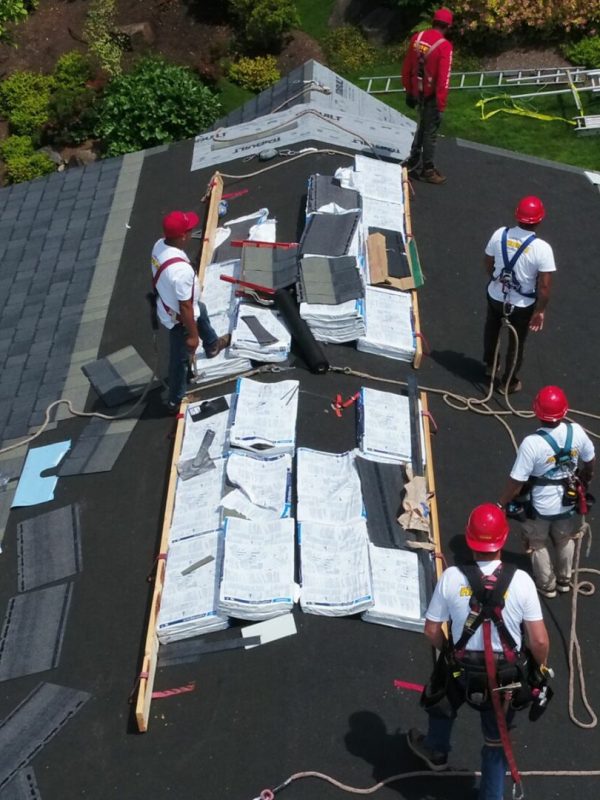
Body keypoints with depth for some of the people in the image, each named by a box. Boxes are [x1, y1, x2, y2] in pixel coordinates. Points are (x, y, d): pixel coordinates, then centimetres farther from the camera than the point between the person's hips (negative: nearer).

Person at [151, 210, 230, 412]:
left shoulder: (160, 246, -16)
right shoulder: (181, 270, -42)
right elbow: (185, 308, -31)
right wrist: (192, 335, -17)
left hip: (166, 305, 8)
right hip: (178, 319, -8)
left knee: (201, 311, 37)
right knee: (180, 359, 15)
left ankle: (212, 346, 65)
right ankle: (176, 401, 38)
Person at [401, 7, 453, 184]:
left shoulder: (417, 38, 0)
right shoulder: (444, 46, -19)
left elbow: (407, 68, 8)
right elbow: (443, 78, -22)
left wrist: (409, 91, 18)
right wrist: (441, 106, -19)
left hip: (418, 92, 6)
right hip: (432, 96, -6)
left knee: (422, 127, 25)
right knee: (430, 132, 6)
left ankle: (414, 161, 35)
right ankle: (427, 170, 15)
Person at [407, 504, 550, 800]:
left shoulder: (451, 577, -18)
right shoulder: (520, 580, -19)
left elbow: (432, 631, -8)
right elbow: (539, 640, -15)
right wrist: (540, 666, 6)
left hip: (462, 670, 1)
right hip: (505, 675, -1)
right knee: (496, 740, 23)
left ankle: (436, 752, 60)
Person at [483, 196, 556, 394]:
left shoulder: (499, 234, -17)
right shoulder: (542, 249, -28)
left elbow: (488, 263, 0)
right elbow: (545, 285, -23)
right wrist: (540, 311, -8)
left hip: (495, 296, 3)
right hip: (522, 305, -3)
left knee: (491, 330, 32)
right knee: (516, 342, 20)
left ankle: (489, 364, 55)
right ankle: (508, 382, 38)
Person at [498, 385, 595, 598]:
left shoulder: (532, 443, -33)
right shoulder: (576, 431, -19)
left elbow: (516, 483, -26)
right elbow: (590, 462, -1)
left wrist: (500, 505, -10)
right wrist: (584, 481, 21)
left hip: (541, 507, -4)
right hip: (569, 502, 4)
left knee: (538, 544, 24)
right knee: (565, 540, 30)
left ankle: (547, 585, 42)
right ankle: (564, 580, 50)